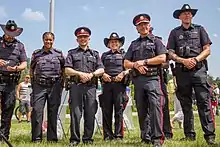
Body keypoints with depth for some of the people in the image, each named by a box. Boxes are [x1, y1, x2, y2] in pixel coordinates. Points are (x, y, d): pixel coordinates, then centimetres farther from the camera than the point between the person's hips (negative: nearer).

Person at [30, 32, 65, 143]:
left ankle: (52, 138, 11)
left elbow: (63, 68, 15)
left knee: (53, 112, 3)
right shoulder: (36, 53, 11)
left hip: (55, 85, 0)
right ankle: (36, 138, -2)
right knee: (37, 110, -8)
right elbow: (31, 69, 17)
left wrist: (62, 82, 8)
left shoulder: (59, 53, 9)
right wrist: (33, 82, 10)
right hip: (39, 86, 0)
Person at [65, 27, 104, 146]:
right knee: (75, 113, -5)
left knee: (90, 114, -1)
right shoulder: (72, 53, 16)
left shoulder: (95, 54, 21)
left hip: (91, 86, 2)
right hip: (76, 86, -1)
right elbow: (67, 70, 5)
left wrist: (91, 74, -8)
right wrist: (80, 74, -9)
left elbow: (101, 70, 11)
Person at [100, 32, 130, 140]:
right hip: (107, 84, 2)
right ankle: (108, 135, 6)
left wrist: (123, 73, -10)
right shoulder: (104, 55, 20)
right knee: (106, 110, 0)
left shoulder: (124, 54, 13)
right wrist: (103, 74, -1)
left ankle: (118, 135, 0)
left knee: (119, 110, -4)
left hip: (119, 84, -2)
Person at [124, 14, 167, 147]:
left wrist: (144, 62, -7)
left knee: (155, 105, -19)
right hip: (138, 80, 5)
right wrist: (136, 65, -5)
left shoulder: (156, 41, 10)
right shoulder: (134, 44, 22)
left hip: (152, 78, -4)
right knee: (142, 110, 6)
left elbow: (162, 58, -5)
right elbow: (126, 63, 16)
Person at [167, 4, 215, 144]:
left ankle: (210, 135, -11)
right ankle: (190, 134, 10)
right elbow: (171, 54, 7)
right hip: (182, 71, 2)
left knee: (204, 102, -10)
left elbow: (207, 50, 6)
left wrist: (195, 59, -10)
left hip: (199, 69, -1)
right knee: (186, 104, 4)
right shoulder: (174, 33, 14)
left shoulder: (200, 29, 13)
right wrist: (184, 61, -10)